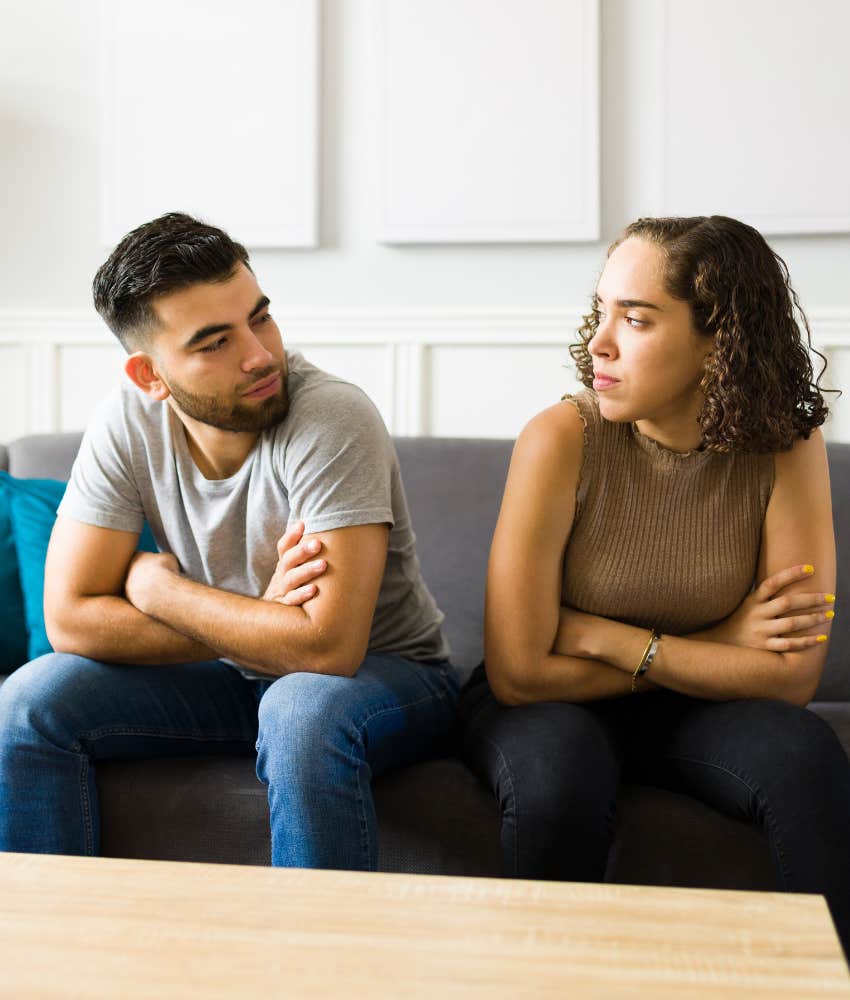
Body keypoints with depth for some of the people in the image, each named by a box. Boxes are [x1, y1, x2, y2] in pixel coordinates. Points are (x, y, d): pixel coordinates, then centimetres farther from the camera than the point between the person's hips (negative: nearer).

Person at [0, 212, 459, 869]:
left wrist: (158, 587, -19)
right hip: (234, 676, 5)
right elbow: (70, 617, -13)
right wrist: (259, 626, -22)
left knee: (304, 707, -37)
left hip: (386, 676, -4)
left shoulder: (332, 420, -27)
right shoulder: (128, 423, -12)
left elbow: (328, 645, -33)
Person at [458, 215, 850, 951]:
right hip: (553, 707, -1)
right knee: (560, 768, -33)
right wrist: (716, 649, -15)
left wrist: (608, 639, -19)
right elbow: (518, 673, -21)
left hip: (686, 716, 2)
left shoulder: (786, 448, -14)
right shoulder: (563, 440, -21)